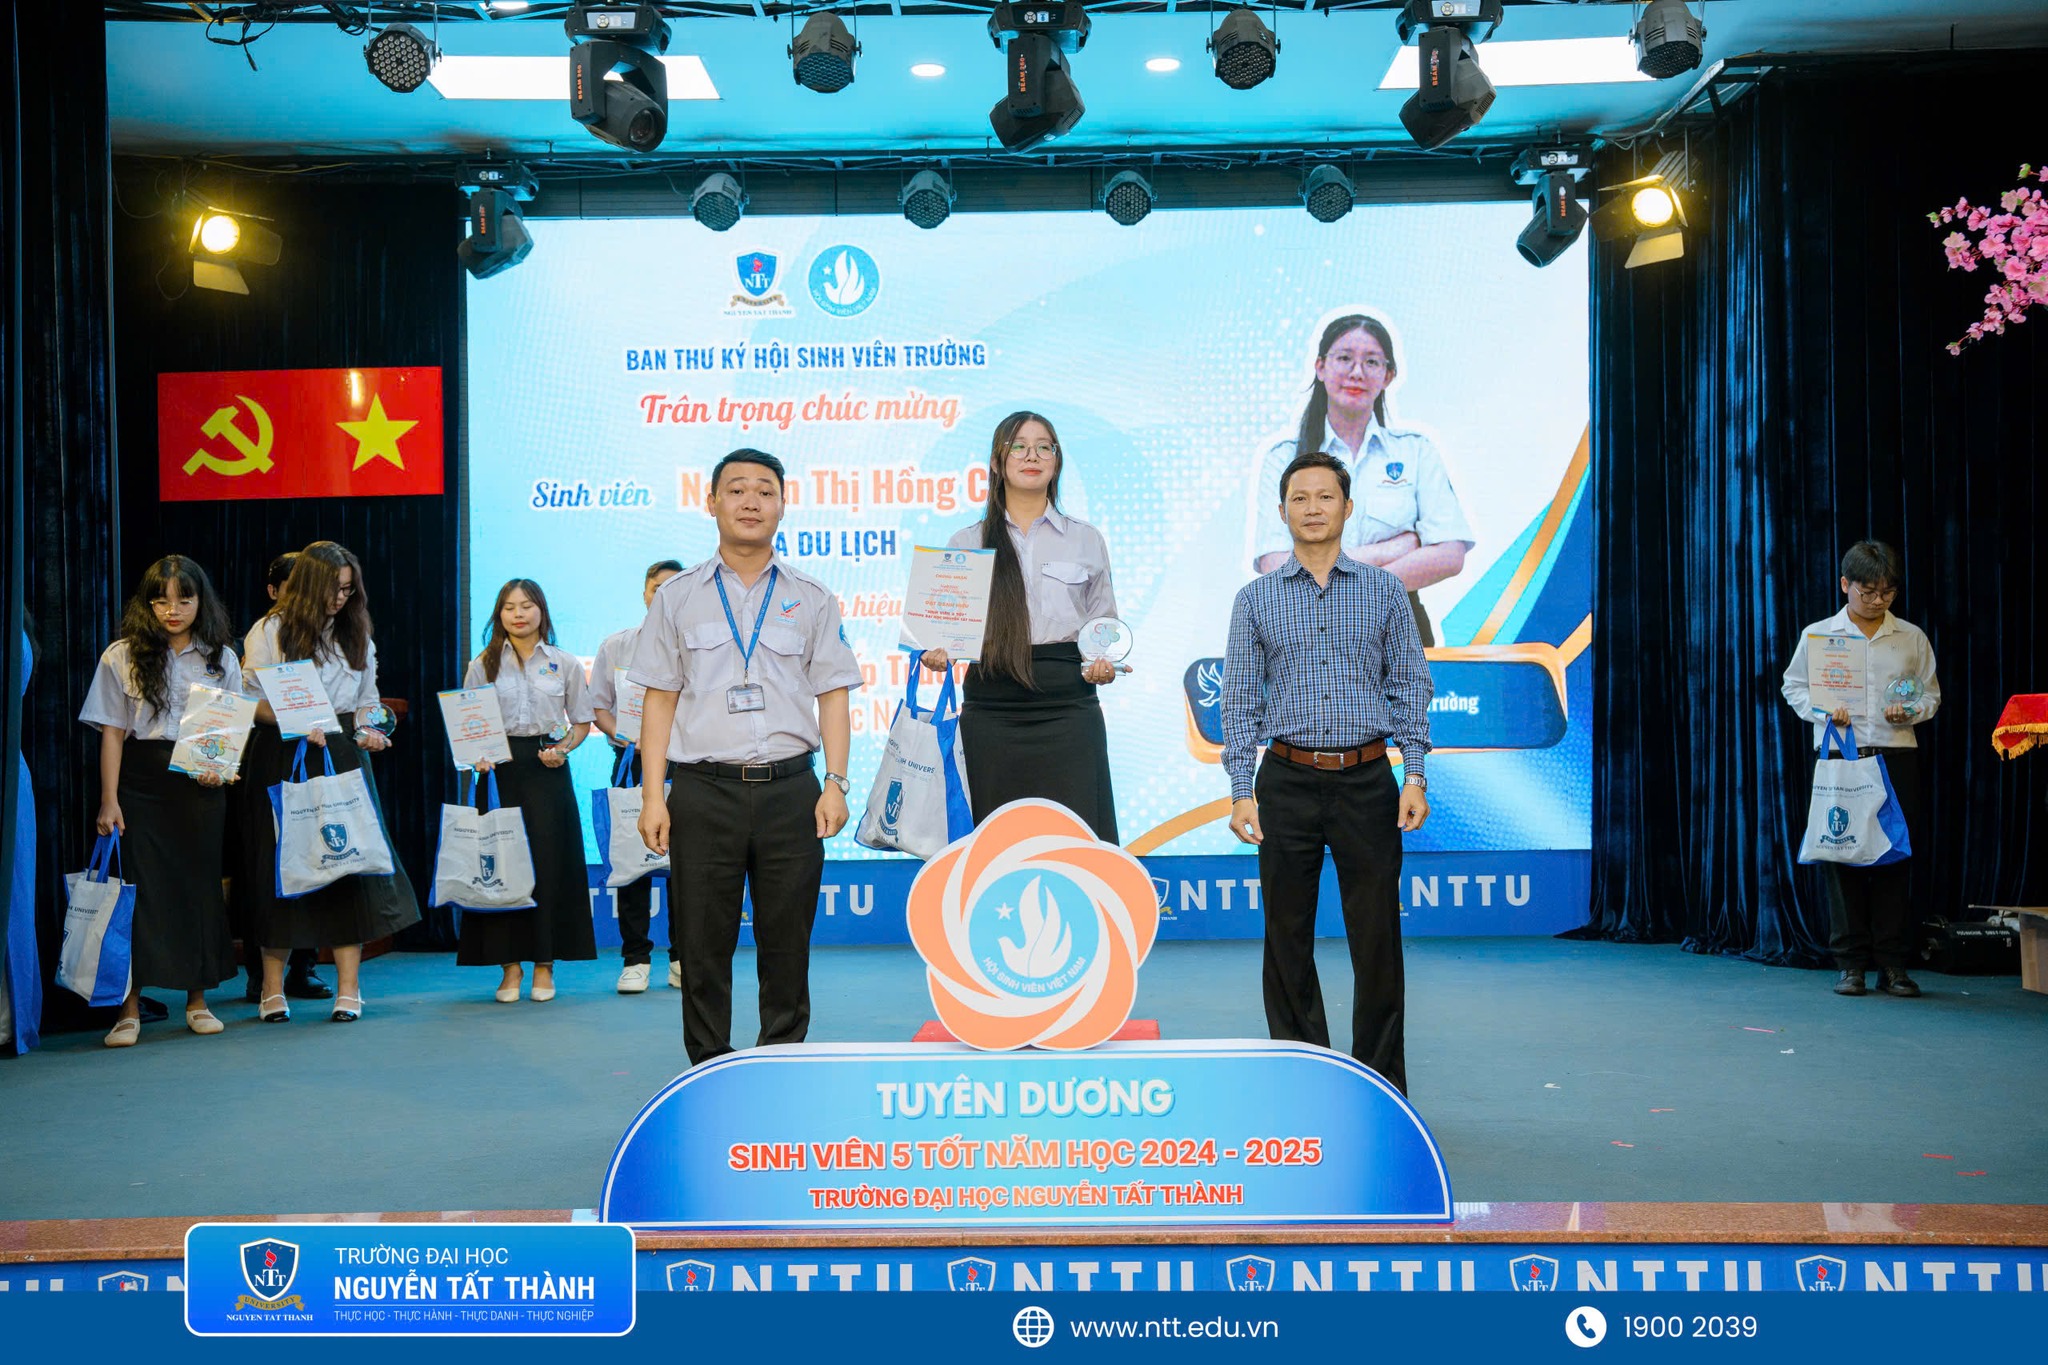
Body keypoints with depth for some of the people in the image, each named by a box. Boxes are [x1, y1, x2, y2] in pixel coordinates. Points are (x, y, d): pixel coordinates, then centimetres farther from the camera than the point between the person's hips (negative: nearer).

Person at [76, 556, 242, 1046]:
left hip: (200, 785, 2)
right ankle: (129, 1009, 0)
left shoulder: (221, 658, 8)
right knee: (141, 890, -5)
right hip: (140, 782, -2)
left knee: (200, 887, 5)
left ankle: (197, 1000, 16)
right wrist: (109, 800, -7)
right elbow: (112, 731, -1)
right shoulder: (122, 656, 2)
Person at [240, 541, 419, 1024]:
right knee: (280, 868, 0)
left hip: (342, 756, 3)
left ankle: (349, 987, 0)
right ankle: (272, 988, 10)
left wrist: (367, 733, 0)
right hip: (282, 761, -3)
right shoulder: (271, 631, 1)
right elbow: (251, 700, -3)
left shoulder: (358, 638, 15)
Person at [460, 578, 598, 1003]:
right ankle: (510, 966, 8)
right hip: (499, 770, 1)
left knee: (549, 862, -2)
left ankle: (544, 964, 10)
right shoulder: (483, 665, 9)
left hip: (547, 770, 0)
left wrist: (563, 749, -7)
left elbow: (582, 721, 11)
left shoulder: (565, 663, 7)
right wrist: (478, 756, -10)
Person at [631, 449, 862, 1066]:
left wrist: (835, 784, -3)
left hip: (790, 788, 0)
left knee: (786, 941, 4)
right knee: (703, 942, 3)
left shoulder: (812, 599, 11)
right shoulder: (677, 597, 10)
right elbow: (659, 699, 7)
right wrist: (653, 795, 0)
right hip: (703, 789, 0)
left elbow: (833, 696, 8)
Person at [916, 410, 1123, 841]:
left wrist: (1104, 665, -5)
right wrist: (937, 652, -11)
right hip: (990, 711, 0)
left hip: (1068, 709, 0)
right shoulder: (965, 543, 12)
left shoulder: (1086, 539, 13)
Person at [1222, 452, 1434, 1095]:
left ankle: (1382, 1085, 13)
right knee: (1287, 939, 5)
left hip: (1367, 781, 0)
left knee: (1377, 937, 2)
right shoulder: (1256, 598, 7)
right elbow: (1240, 700, 4)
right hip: (1288, 782, 1)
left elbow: (1410, 686, 6)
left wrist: (1414, 776, -5)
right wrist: (1242, 791, -4)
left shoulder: (1384, 590, 7)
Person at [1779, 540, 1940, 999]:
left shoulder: (1912, 638, 9)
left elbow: (1931, 693, 13)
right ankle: (1850, 963, 6)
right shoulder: (1818, 634, 6)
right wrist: (1823, 711, -8)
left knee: (1896, 856, 0)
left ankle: (1893, 963, 8)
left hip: (1896, 756, 1)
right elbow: (1794, 685, 10)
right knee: (1839, 853, -1)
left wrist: (1911, 712, -8)